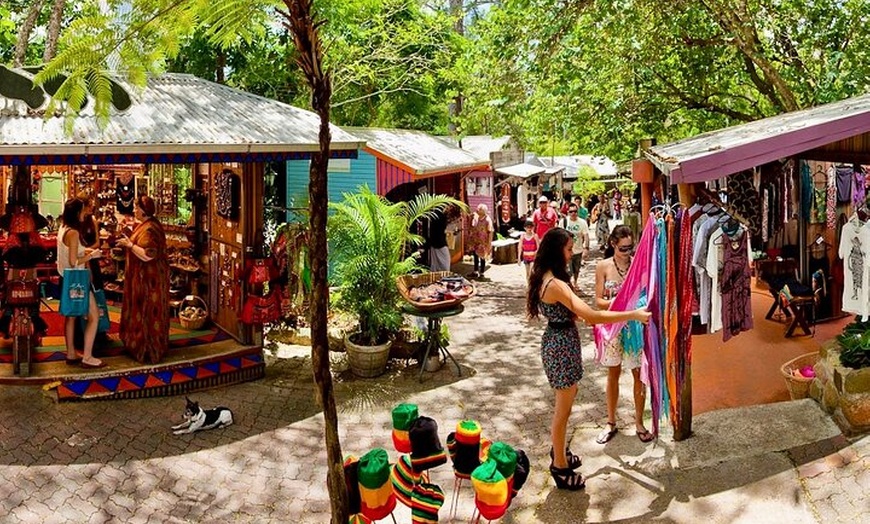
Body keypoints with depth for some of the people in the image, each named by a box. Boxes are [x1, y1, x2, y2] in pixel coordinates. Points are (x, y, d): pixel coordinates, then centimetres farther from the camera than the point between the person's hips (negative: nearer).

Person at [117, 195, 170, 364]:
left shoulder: (149, 229, -22)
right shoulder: (147, 225, 10)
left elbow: (147, 255, -29)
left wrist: (129, 244, -20)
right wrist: (129, 241, 8)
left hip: (149, 278, -11)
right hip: (146, 276, 11)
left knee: (147, 311, -2)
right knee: (148, 310, 18)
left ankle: (148, 349, 7)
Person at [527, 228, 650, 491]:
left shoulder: (545, 278, 4)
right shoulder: (556, 284, -28)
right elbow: (591, 316, -32)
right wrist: (633, 315, -27)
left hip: (558, 343, 10)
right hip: (562, 347, -10)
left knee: (565, 403, 25)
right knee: (563, 408, 5)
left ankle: (558, 451, 42)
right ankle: (560, 467, 21)